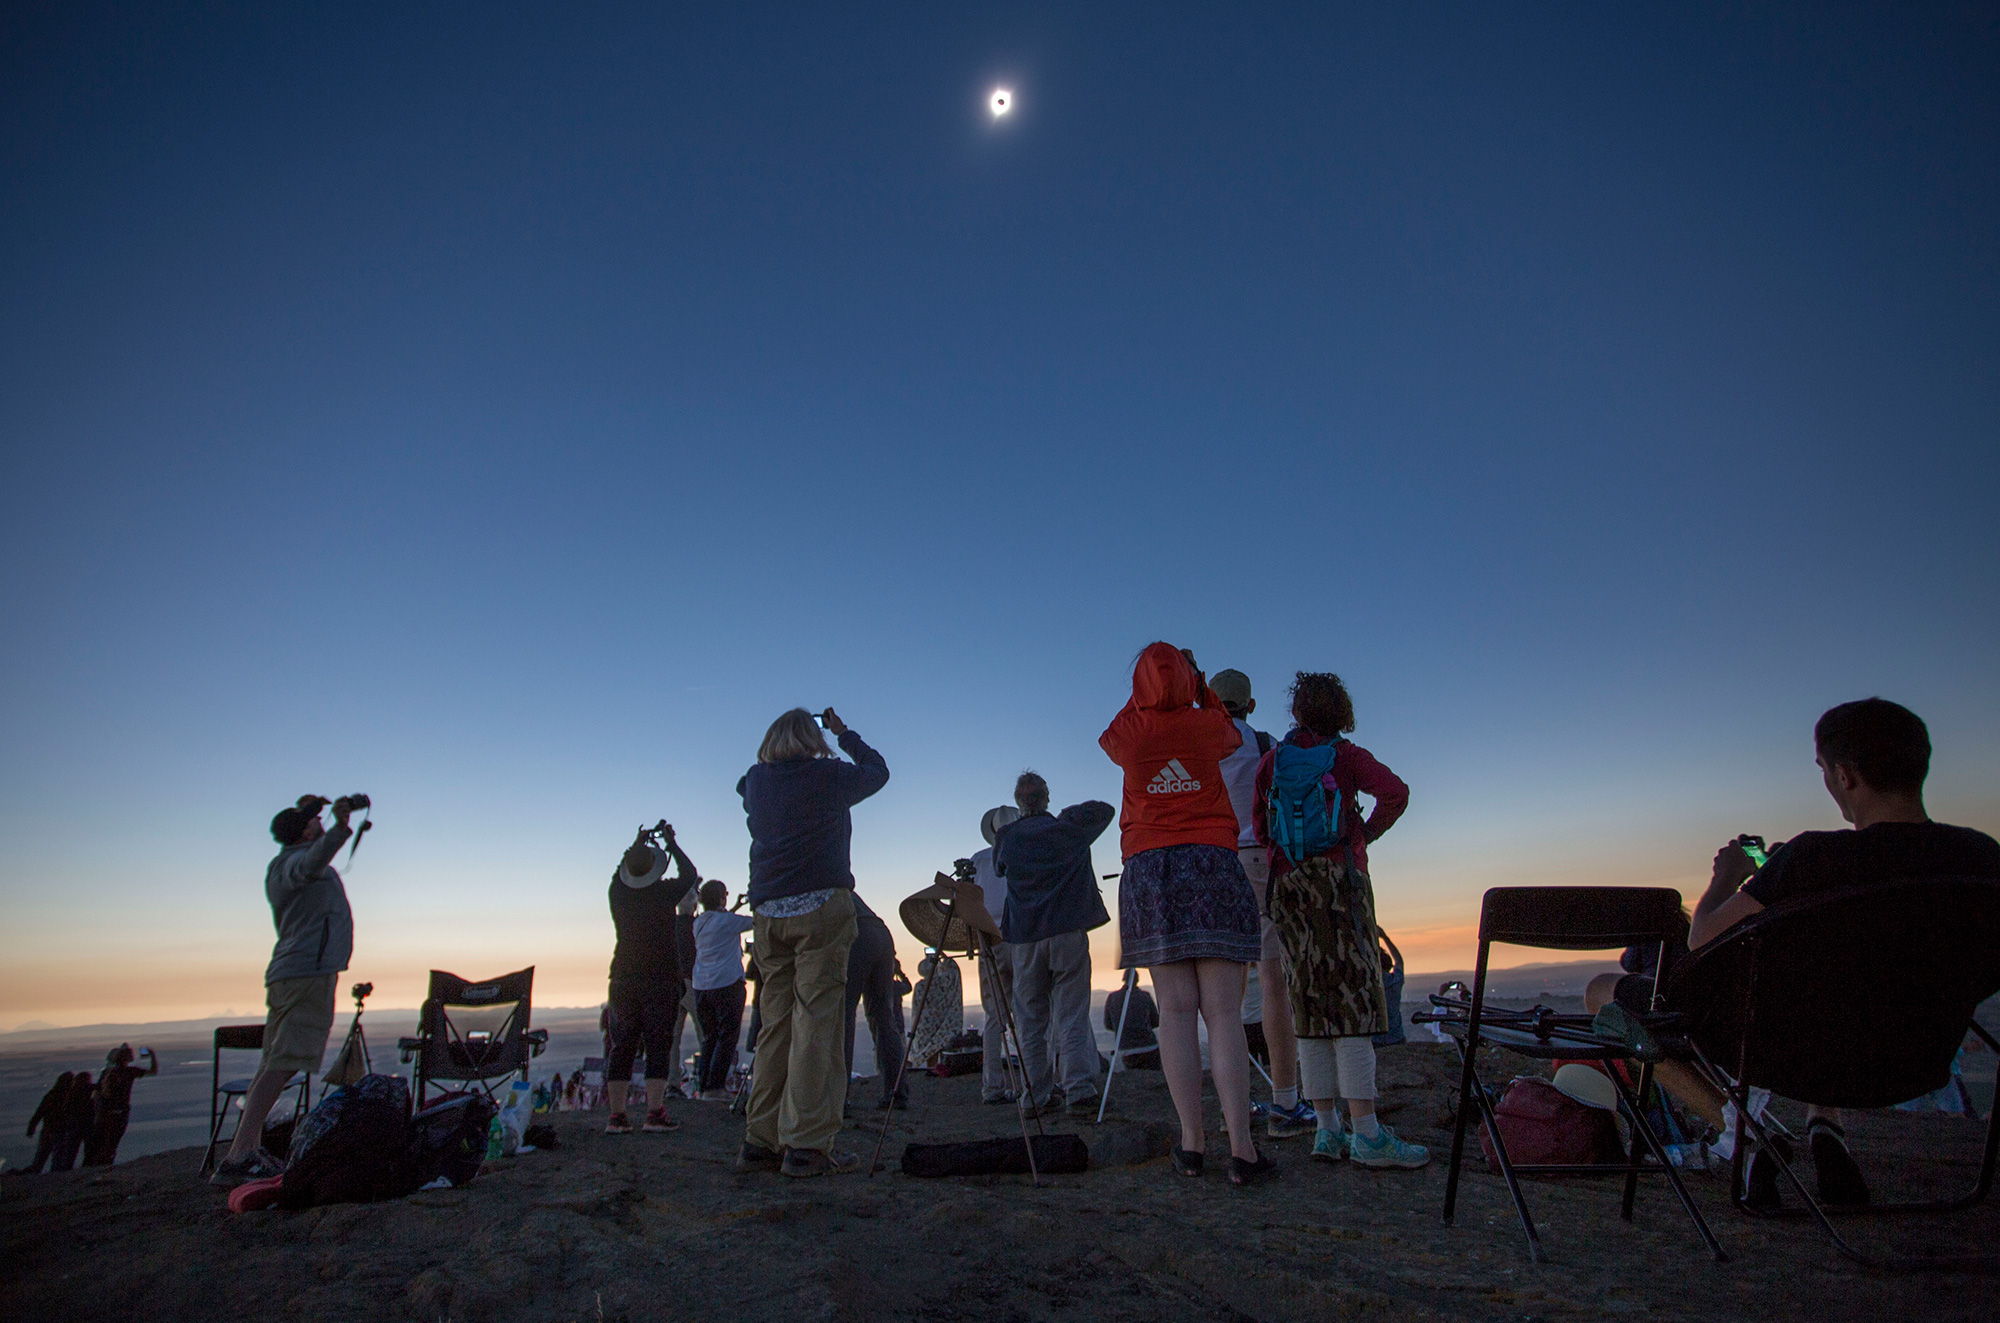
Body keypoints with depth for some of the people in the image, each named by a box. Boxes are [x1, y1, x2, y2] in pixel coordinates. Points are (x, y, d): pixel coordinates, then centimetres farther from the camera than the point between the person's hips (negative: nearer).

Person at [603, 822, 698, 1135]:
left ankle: (616, 1115, 7)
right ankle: (654, 1112, -6)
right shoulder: (664, 892, -10)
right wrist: (672, 844, 18)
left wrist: (637, 843, 32)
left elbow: (621, 869, 22)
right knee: (658, 1044, -1)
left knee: (622, 1045, 7)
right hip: (661, 979, -4)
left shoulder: (617, 891, -1)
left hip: (623, 978, 4)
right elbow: (690, 874, 9)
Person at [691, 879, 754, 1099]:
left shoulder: (698, 922, 12)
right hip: (727, 983, -7)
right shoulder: (728, 921, -10)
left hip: (700, 985, 7)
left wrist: (735, 907, 36)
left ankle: (703, 1085, 12)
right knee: (727, 1036, -2)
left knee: (709, 1037, 14)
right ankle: (714, 1086, -6)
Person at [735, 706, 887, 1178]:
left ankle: (762, 1140, 13)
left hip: (767, 911, 5)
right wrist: (844, 733, 30)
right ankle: (807, 1144, -6)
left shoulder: (755, 782, 12)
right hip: (821, 907, -5)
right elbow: (877, 770, 19)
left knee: (776, 1024, 10)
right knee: (816, 1022, -5)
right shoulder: (830, 775, 1)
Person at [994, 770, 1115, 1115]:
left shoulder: (1007, 837, 5)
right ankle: (1080, 1089, -7)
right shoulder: (1068, 828, 5)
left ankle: (1036, 1094, 8)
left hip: (1025, 936, 1)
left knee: (1030, 1018, 8)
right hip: (1069, 932, 0)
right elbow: (1105, 810, 20)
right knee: (1072, 1015, 1)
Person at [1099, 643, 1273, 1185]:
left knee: (1176, 1009, 1)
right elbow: (1232, 736, 28)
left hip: (1149, 869, 1)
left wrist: (1145, 693, 32)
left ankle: (1191, 1143, 1)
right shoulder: (1207, 724, 3)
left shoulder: (1129, 731, 2)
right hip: (1213, 861, 0)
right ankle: (1242, 1149, -4)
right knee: (1223, 1010, -3)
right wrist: (1200, 687, 34)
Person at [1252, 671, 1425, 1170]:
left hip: (1288, 886, 4)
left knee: (1310, 1002, 4)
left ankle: (1327, 1129, 6)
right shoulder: (1347, 755, 2)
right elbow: (1395, 793, -13)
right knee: (1353, 998, -6)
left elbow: (1256, 823, 8)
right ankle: (1366, 1132, -8)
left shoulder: (1271, 760, 10)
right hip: (1341, 881, -3)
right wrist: (1366, 834, 0)